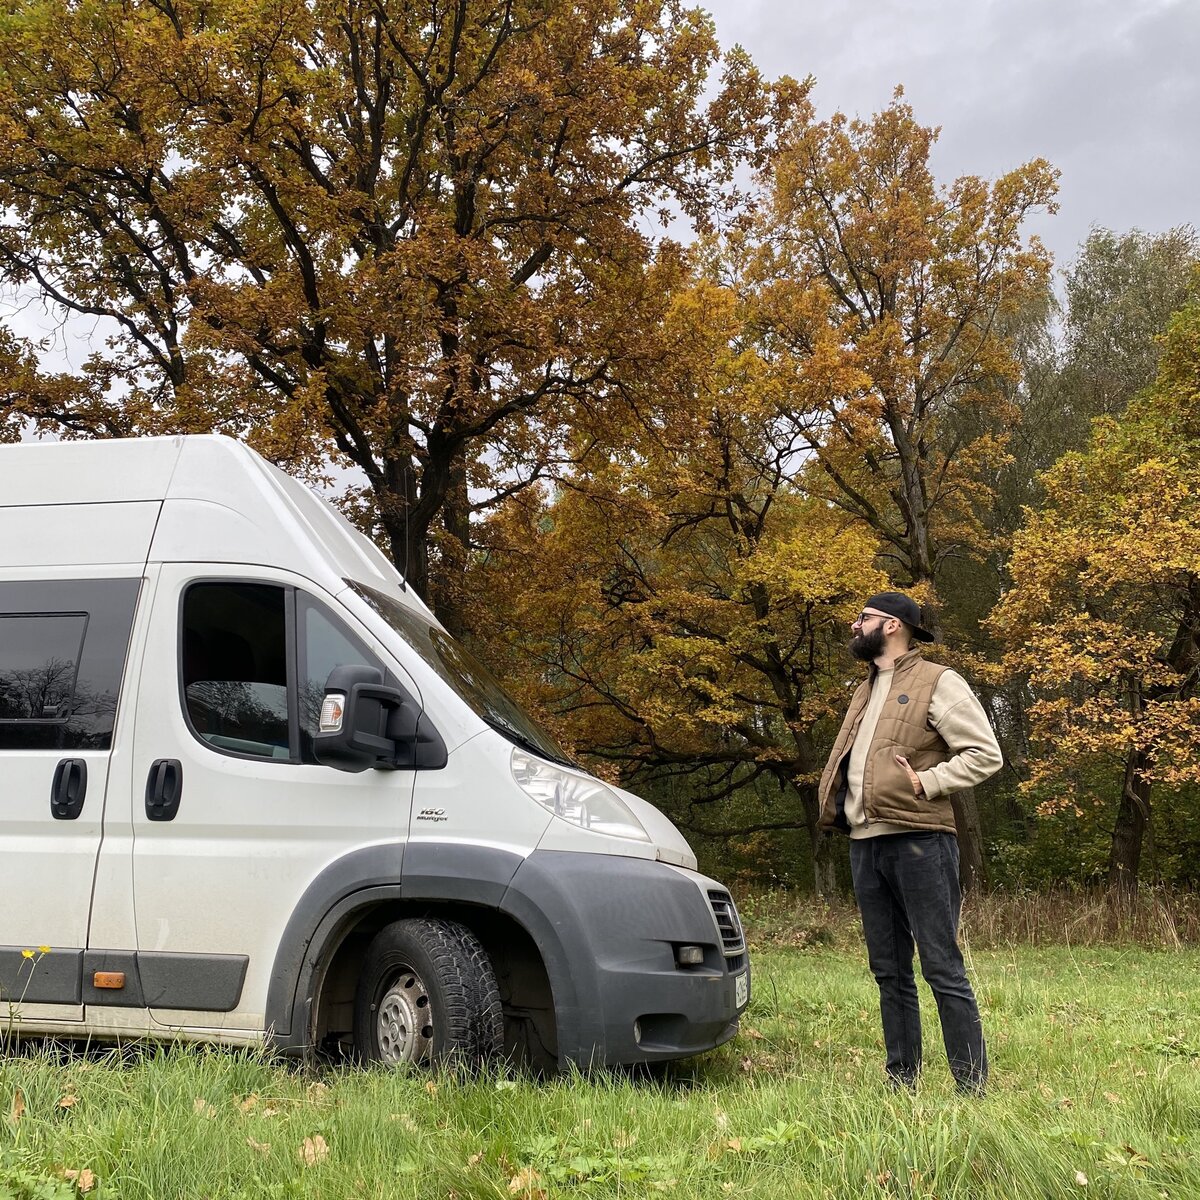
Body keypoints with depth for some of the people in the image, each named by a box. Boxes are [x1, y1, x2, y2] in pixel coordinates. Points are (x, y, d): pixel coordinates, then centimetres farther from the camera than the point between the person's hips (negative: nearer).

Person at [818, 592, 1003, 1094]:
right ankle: (901, 1083, 19)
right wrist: (836, 803, 10)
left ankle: (972, 1088, -1)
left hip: (918, 840, -8)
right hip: (865, 843, 8)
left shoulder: (937, 682, -2)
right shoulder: (866, 691, 22)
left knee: (942, 968, -6)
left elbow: (985, 754, -7)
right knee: (889, 973, 11)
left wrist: (924, 782, -15)